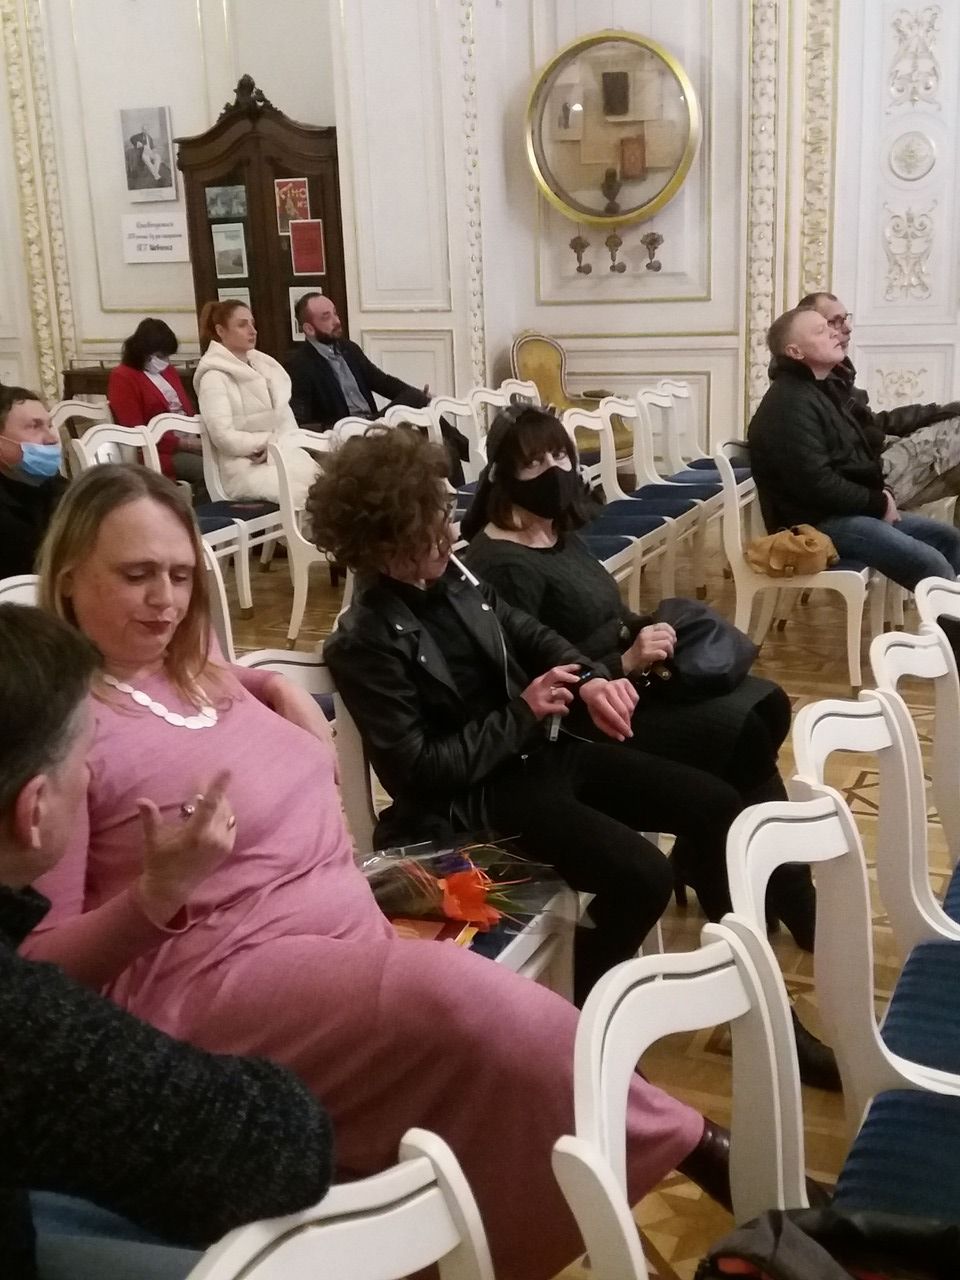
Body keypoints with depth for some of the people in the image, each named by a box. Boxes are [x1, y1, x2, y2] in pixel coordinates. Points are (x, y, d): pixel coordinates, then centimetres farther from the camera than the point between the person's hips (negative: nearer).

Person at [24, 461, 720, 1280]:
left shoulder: (198, 674, 15)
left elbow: (270, 682, 41)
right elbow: (40, 965, -8)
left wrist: (290, 694, 18)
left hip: (356, 935, 9)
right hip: (212, 980, -9)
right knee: (457, 994, -30)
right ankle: (680, 1146, -14)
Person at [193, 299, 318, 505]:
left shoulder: (264, 365, 17)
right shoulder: (214, 377, -5)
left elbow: (287, 421, 13)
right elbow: (223, 437, -14)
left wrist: (277, 445, -7)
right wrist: (269, 441, -9)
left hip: (282, 455, 7)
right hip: (245, 467, -7)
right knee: (308, 492, -29)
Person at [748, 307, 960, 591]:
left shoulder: (824, 389, 17)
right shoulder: (789, 404, -18)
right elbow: (817, 484, -25)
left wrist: (881, 495, 5)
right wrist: (878, 503, -13)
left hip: (850, 510, 11)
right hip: (819, 522, -11)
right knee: (931, 565, -19)